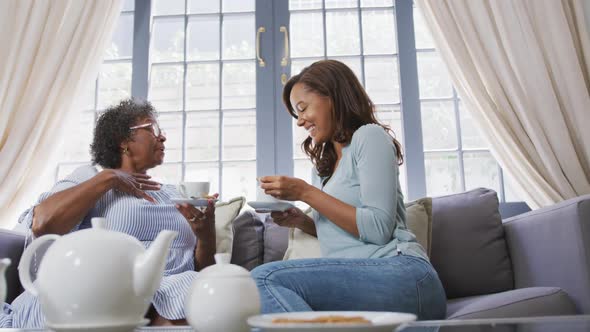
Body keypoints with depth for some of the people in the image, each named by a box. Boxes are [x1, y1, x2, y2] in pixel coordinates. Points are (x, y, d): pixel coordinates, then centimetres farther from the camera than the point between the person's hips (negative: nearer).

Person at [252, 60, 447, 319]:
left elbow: (378, 229, -11)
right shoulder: (323, 164, 24)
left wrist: (306, 193, -10)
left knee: (266, 278, -25)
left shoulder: (369, 136, 0)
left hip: (398, 272, -7)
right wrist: (302, 222, 7)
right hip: (356, 283, 7)